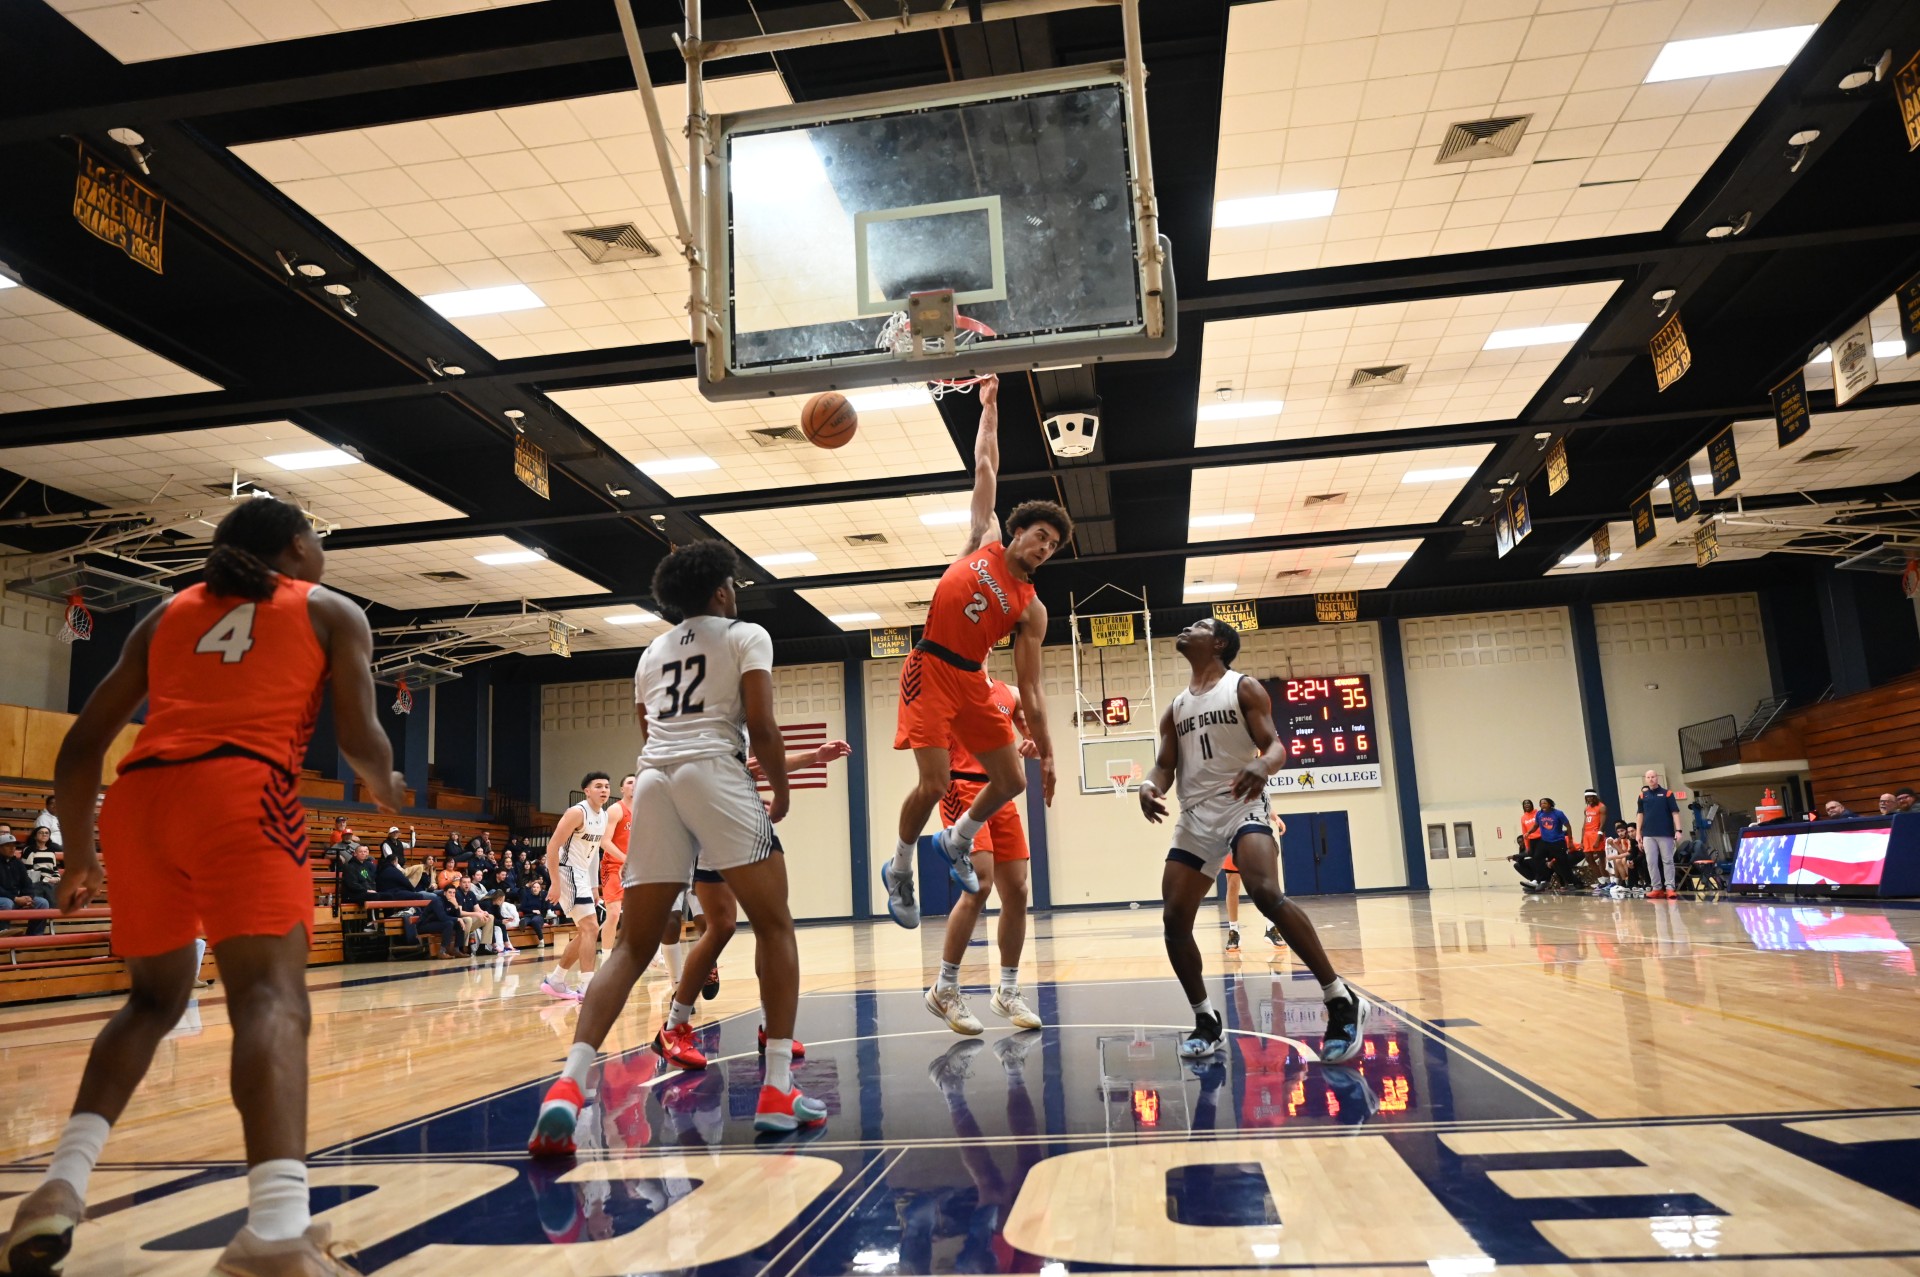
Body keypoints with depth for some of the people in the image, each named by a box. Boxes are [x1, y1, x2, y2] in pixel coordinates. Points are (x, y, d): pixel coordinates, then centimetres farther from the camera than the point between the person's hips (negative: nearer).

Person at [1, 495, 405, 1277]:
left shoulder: (167, 614, 27)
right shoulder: (333, 612, 16)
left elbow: (80, 748, 24)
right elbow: (361, 741, 4)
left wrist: (79, 856, 34)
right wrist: (386, 790, 25)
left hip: (138, 800, 5)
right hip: (240, 793, -5)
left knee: (155, 998, 25)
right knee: (271, 995, -16)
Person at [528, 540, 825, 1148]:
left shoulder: (652, 651, 27)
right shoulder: (746, 634, 11)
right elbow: (760, 724, -2)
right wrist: (781, 788, 12)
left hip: (652, 777, 5)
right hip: (714, 772, -5)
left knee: (633, 945, 7)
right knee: (775, 925, 5)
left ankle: (568, 1084, -11)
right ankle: (778, 1090, -1)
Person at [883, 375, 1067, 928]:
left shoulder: (1031, 610, 6)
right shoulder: (985, 540, 4)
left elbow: (1030, 690, 4)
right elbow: (985, 465, 10)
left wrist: (1047, 753, -1)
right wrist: (989, 406, 12)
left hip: (971, 680, 4)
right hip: (930, 669, -4)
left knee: (1012, 781, 2)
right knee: (933, 783, -15)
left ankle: (956, 840, 30)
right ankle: (899, 869, 10)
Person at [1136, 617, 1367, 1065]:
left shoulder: (1244, 688, 2)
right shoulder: (1175, 709, 17)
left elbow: (1275, 745, -7)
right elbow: (1165, 765, 15)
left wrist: (1263, 764, -32)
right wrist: (1150, 785, -10)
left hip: (1241, 804, -6)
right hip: (1195, 815, 6)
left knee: (1266, 893, -29)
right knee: (1174, 919, -3)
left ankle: (1341, 1001, -19)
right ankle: (1205, 1020, 15)